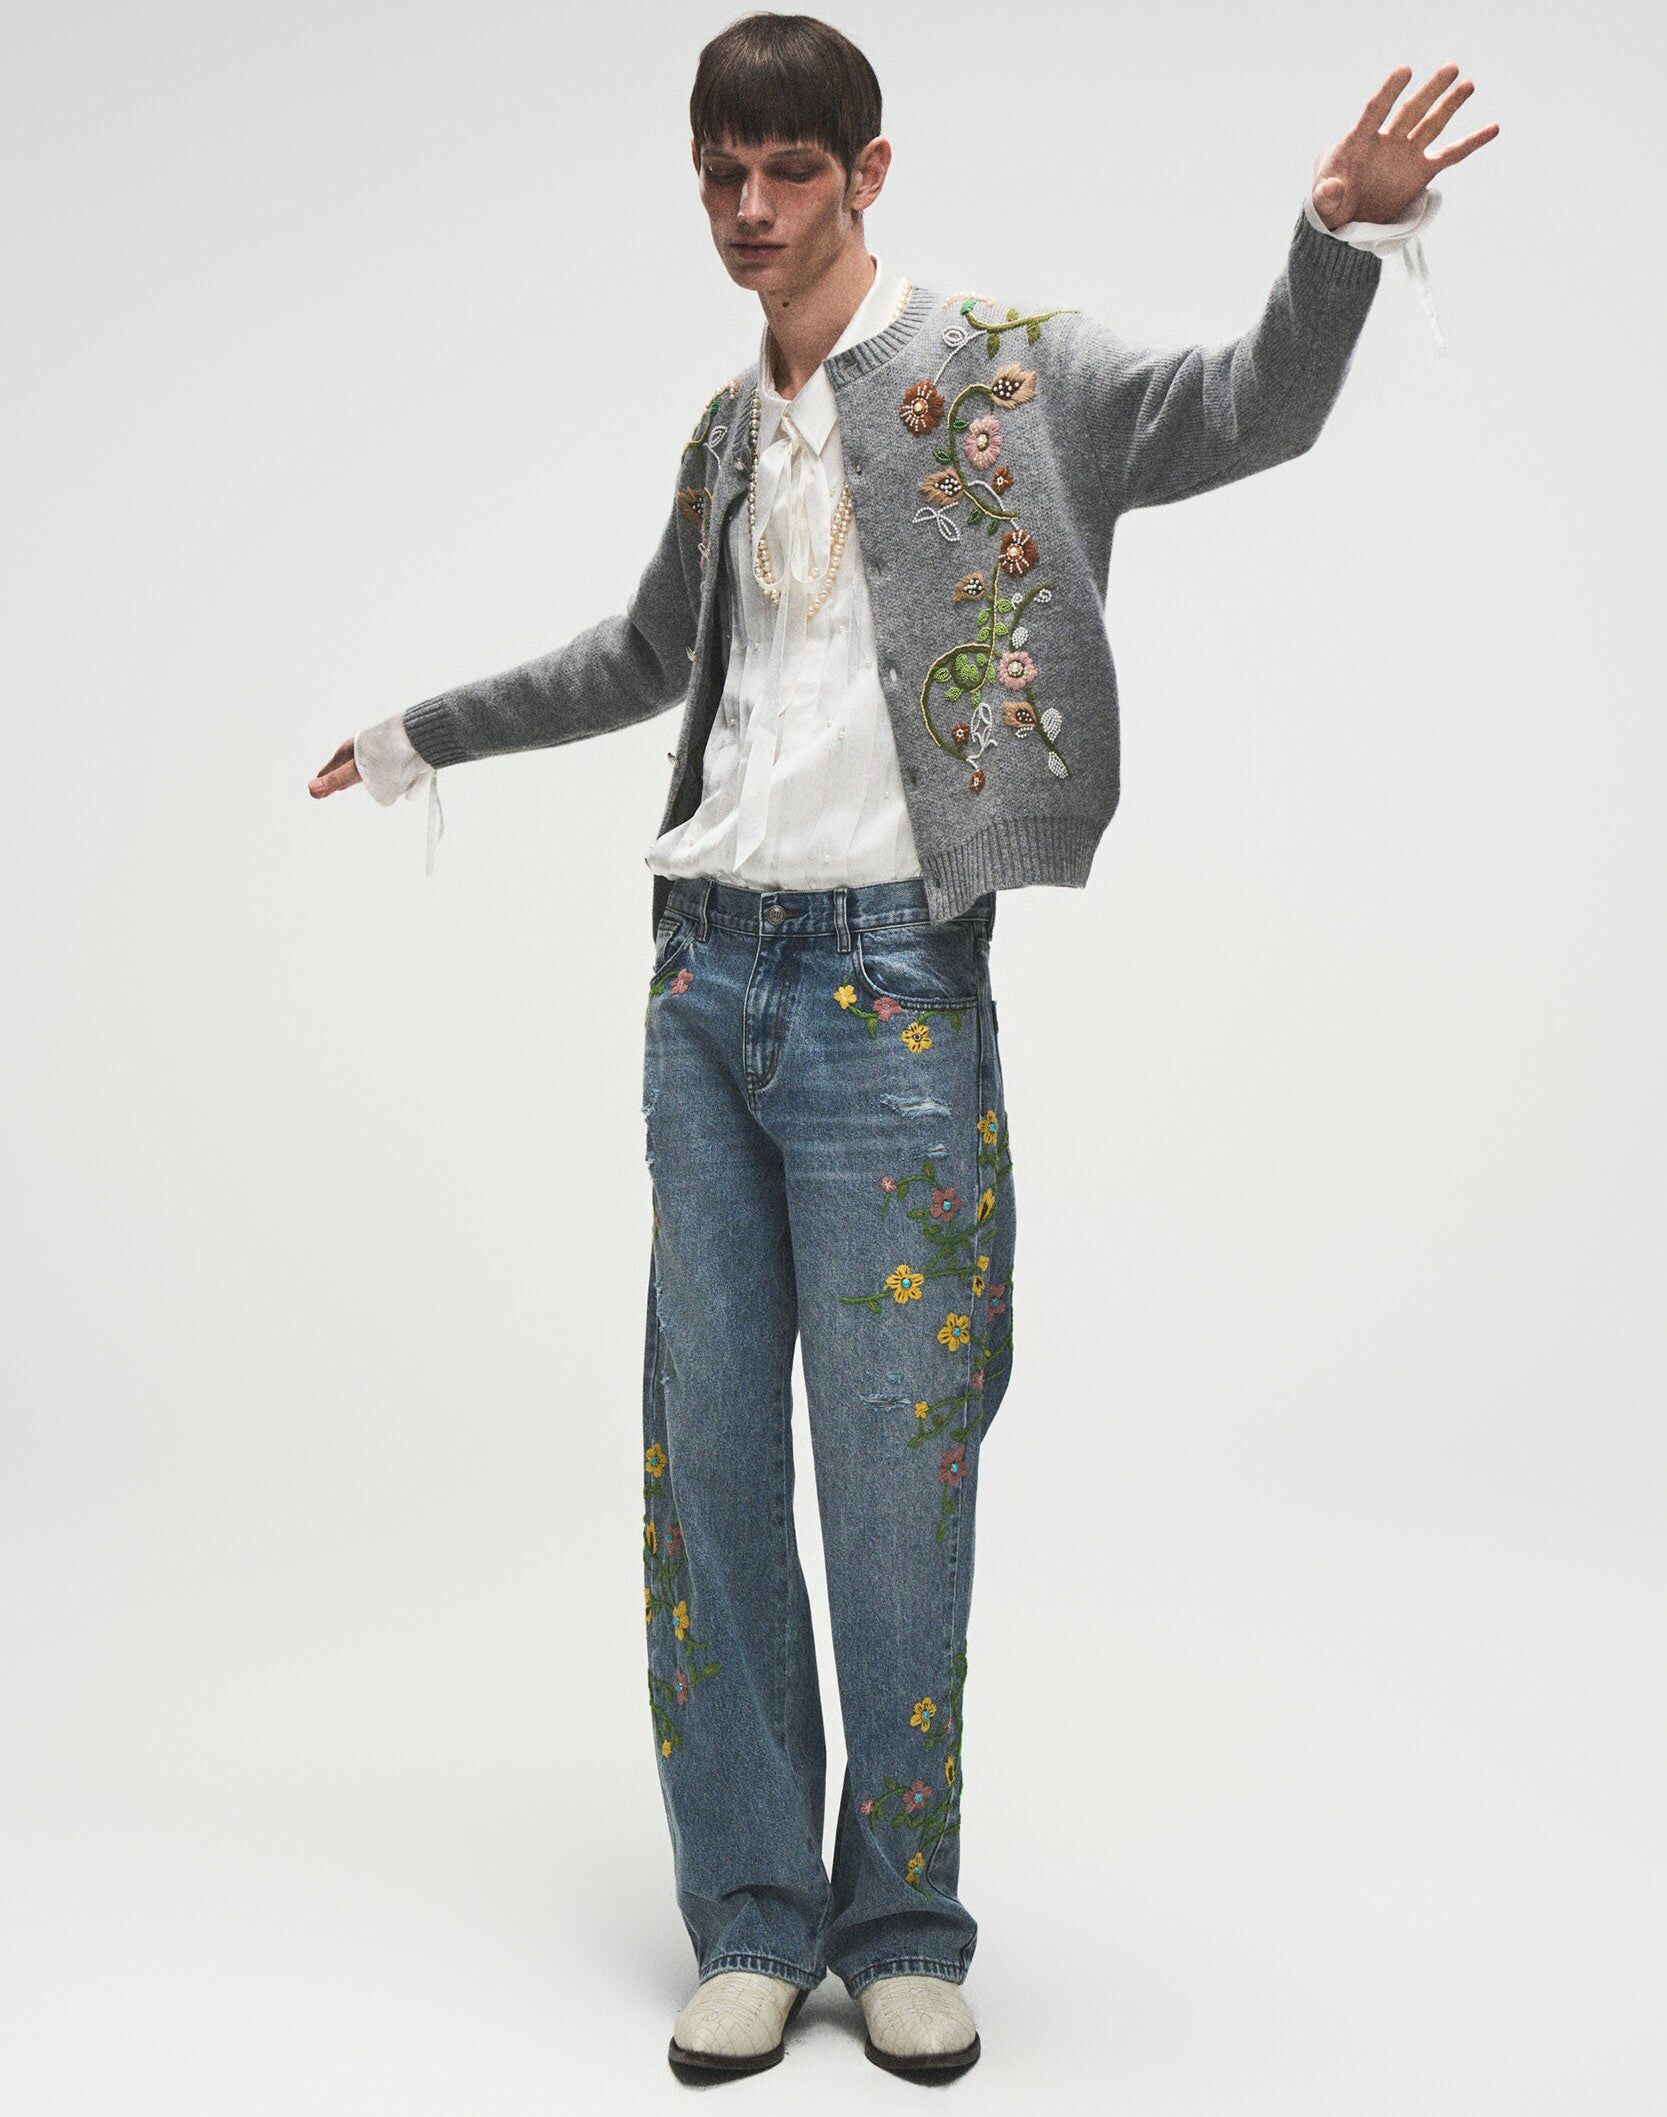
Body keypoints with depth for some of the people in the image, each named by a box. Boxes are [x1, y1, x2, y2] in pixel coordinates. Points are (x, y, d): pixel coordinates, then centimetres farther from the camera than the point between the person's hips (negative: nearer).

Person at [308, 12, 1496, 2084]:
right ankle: (752, 1921, 18)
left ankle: (906, 1931, 15)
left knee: (893, 1480, -2)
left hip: (887, 984, -5)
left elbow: (1253, 408, -9)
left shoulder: (1005, 368, 3)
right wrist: (420, 737, 43)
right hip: (707, 976, 6)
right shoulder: (726, 431, 18)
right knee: (706, 1459, 6)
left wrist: (1347, 227, -28)